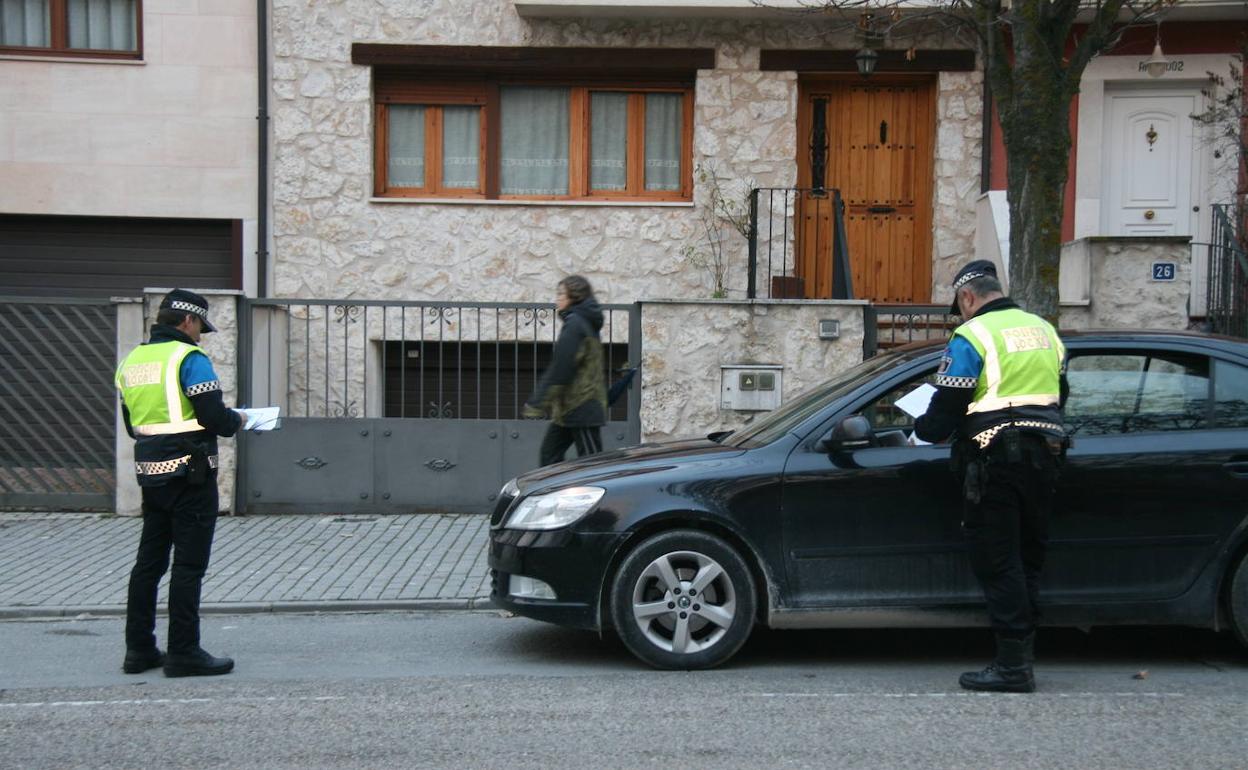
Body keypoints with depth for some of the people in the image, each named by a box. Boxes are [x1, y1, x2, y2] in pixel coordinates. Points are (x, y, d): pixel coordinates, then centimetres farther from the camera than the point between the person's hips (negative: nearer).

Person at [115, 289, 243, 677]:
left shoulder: (131, 360, 13)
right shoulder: (188, 357, -12)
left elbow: (132, 423, 16)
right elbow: (214, 416, -19)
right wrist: (236, 420, 1)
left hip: (150, 471, 8)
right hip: (189, 474, -8)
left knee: (149, 561, 13)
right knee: (189, 565, -2)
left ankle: (138, 649, 18)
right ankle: (183, 652, 1)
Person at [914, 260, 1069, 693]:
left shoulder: (971, 337, -8)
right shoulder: (1043, 330, 15)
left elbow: (945, 411, -10)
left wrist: (922, 430, 10)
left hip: (996, 462, -7)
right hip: (1044, 457, 7)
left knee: (998, 563, -3)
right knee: (1027, 559, 13)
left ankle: (1013, 666, -4)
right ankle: (1023, 655, 16)